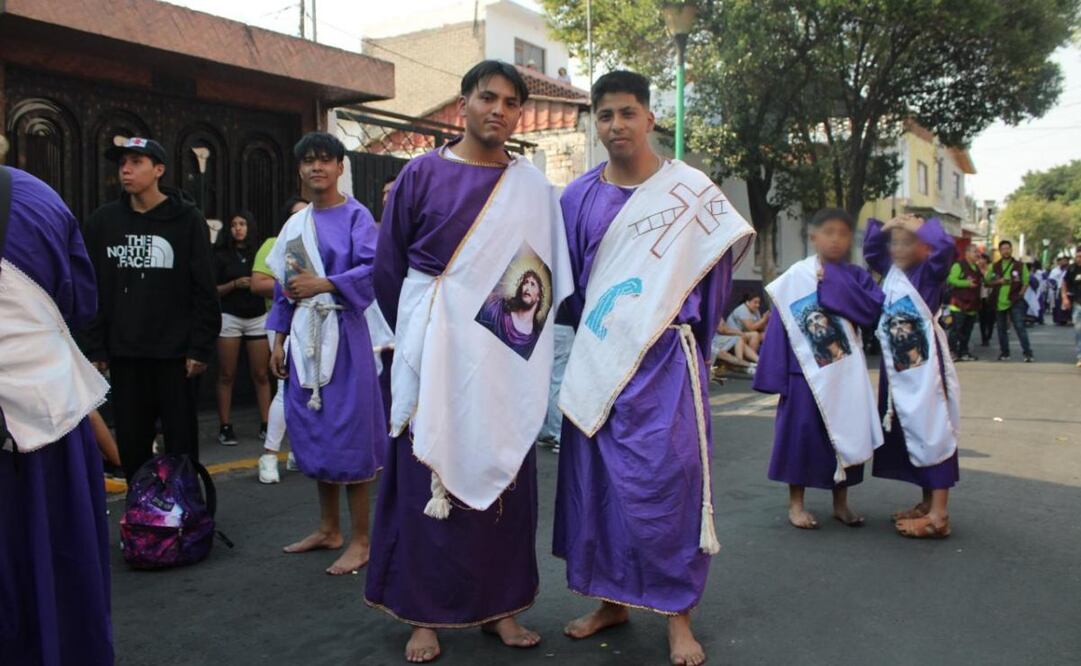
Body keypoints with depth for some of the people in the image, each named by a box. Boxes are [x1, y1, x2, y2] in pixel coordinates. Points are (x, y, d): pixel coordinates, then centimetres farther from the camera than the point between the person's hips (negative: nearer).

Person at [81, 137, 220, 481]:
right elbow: (92, 290, 9)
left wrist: (201, 348, -10)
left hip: (175, 354, -3)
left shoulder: (187, 219, -2)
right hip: (124, 355, 3)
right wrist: (95, 348, 2)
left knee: (181, 446, 4)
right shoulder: (103, 221, 7)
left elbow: (205, 289, -5)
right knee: (131, 447, 10)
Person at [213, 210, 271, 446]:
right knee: (227, 375, 2)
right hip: (230, 318, -1)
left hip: (258, 318, 1)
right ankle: (225, 427, 6)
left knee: (261, 374, 1)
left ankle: (265, 424, 5)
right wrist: (235, 284, -13)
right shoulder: (222, 255, 4)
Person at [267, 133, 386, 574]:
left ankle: (360, 541, 6)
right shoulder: (295, 224, 15)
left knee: (347, 434, -5)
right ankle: (328, 529, 25)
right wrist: (279, 341, 13)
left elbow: (372, 269, -17)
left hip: (342, 335, -6)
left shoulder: (356, 216, -3)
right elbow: (283, 287, 17)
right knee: (312, 432, 11)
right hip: (304, 337, 7)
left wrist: (324, 284, -28)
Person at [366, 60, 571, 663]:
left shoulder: (533, 187, 7)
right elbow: (389, 264, 5)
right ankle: (424, 613, 15)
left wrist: (533, 339, 0)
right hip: (436, 356, -2)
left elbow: (551, 274, 7)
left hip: (506, 358, 2)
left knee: (503, 475, 7)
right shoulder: (423, 174, 2)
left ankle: (499, 604, 21)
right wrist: (418, 334, 7)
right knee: (428, 476, 2)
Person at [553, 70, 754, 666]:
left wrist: (692, 335, 10)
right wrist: (585, 337, 13)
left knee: (666, 482, -5)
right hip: (596, 363, 4)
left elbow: (718, 265, 7)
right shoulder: (578, 197, 7)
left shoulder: (690, 189, 0)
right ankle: (611, 600, 26)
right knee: (595, 482, 9)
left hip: (663, 362, -3)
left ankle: (678, 615, 11)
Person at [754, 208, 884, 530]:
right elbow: (780, 325, -4)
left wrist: (835, 283, -14)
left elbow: (872, 311, -12)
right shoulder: (795, 277, -5)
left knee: (847, 434, 10)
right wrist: (774, 374, -7)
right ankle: (796, 502, 16)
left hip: (846, 373, 3)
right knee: (802, 433, 2)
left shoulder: (856, 276, 4)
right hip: (807, 372, -3)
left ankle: (841, 502, 25)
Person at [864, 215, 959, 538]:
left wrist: (918, 225, -14)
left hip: (926, 365, -8)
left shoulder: (929, 271, -9)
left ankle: (938, 516, -1)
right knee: (909, 433, 14)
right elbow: (870, 249, 21)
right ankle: (927, 503, 27)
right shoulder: (892, 271, 10)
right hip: (897, 366, 8)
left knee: (932, 432, -5)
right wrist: (885, 227, 6)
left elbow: (945, 247, -27)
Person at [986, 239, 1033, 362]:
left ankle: (1028, 353, -8)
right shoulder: (994, 266, 9)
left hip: (1015, 301, -3)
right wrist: (998, 281, -10)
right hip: (999, 302, 3)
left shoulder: (1020, 265, 3)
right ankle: (1004, 353, 19)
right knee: (1001, 329, 9)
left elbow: (1026, 281, 3)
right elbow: (987, 281, 7)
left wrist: (1020, 293, -8)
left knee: (1020, 326, -10)